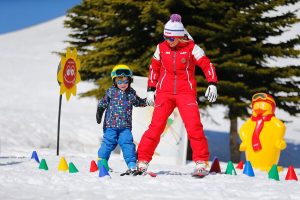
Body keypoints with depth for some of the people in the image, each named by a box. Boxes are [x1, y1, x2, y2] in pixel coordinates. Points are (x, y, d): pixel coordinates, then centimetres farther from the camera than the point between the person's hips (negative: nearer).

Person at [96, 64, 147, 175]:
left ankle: (132, 165, -4)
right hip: (111, 124, -2)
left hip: (125, 125, 2)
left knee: (127, 144, -6)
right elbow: (102, 103, 2)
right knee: (108, 143, -1)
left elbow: (138, 102, 26)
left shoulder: (131, 93, 9)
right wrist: (99, 112, -9)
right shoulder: (111, 92, 0)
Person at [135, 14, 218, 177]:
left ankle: (201, 162, -3)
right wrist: (151, 89, 15)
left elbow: (207, 65, -6)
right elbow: (154, 68, 17)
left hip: (186, 93, -2)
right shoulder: (161, 48, 4)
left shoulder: (191, 48, -5)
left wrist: (212, 84, -19)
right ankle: (142, 161, -3)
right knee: (156, 126, -7)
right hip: (164, 93, 2)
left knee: (194, 126, -13)